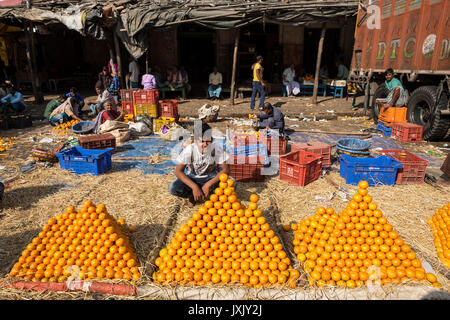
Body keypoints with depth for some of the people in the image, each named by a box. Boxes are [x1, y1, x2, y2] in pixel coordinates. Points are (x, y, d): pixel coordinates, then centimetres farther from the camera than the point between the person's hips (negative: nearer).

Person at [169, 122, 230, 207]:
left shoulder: (217, 148, -22)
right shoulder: (189, 150, -23)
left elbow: (225, 169, -21)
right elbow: (178, 171, -23)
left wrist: (208, 184, -30)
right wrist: (194, 187, -35)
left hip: (211, 177, 2)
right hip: (193, 177, -1)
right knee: (173, 188, -29)